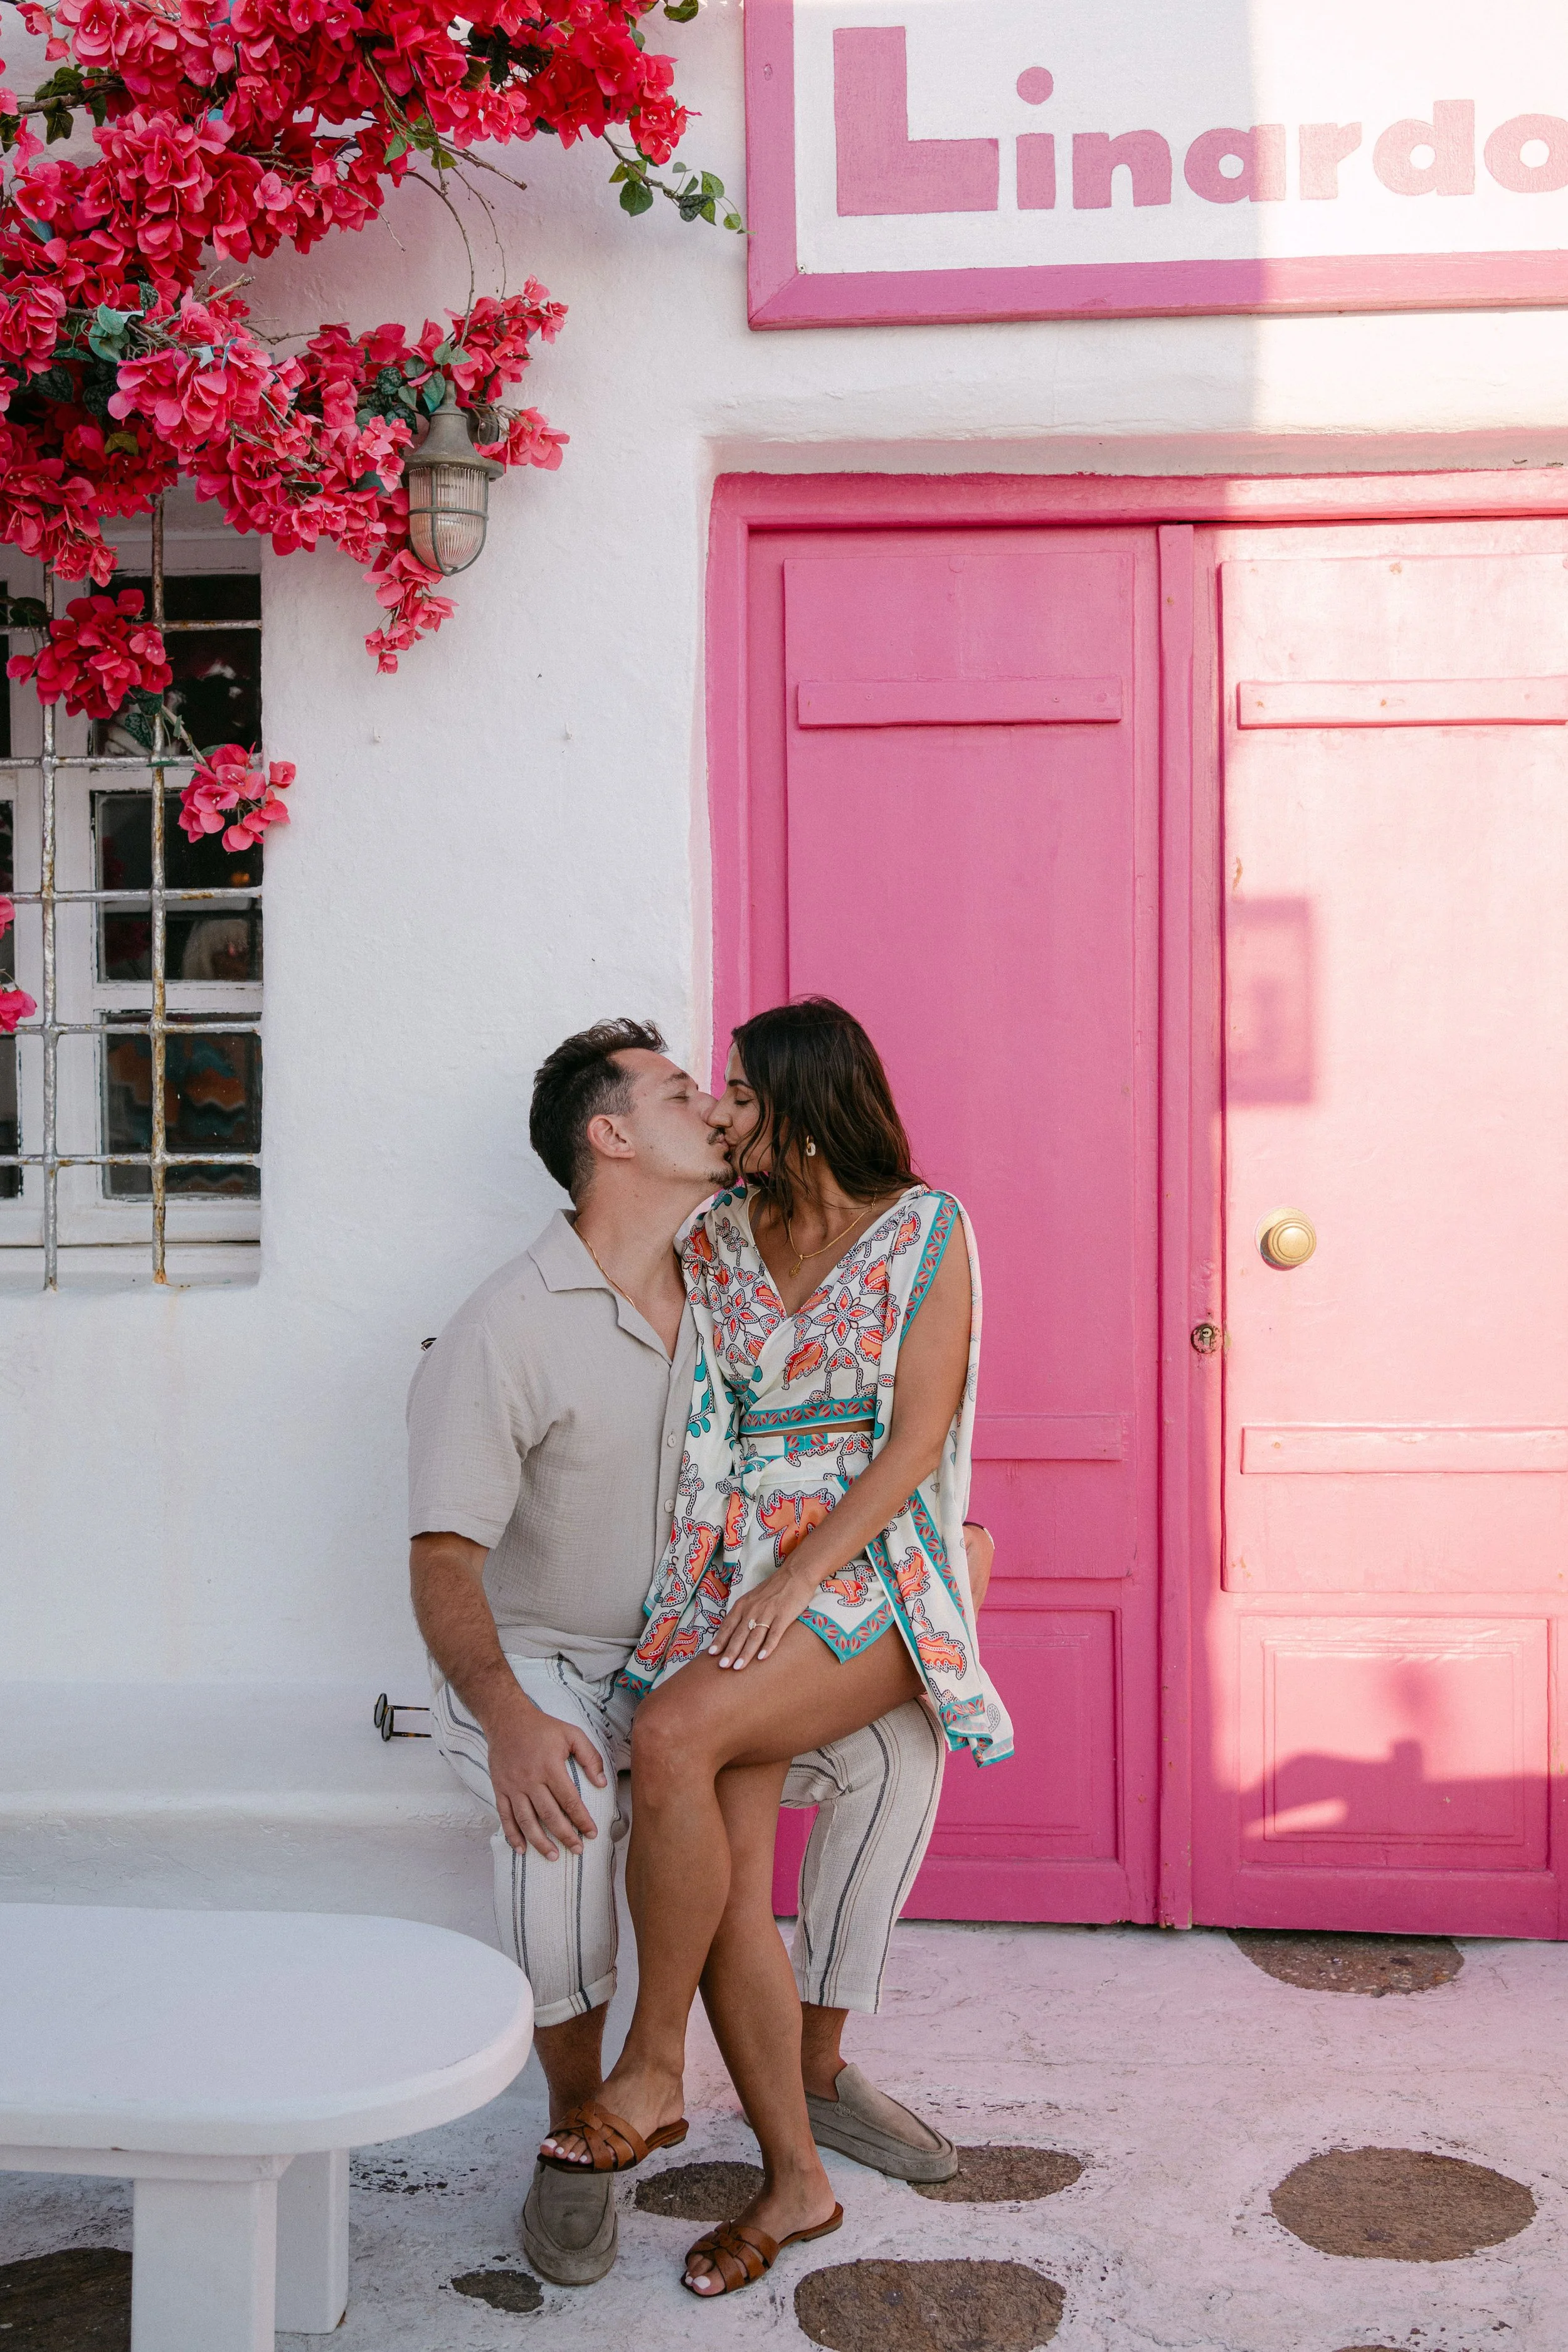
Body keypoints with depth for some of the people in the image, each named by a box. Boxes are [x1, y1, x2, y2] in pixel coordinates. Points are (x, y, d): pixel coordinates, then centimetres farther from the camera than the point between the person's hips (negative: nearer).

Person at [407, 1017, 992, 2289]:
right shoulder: (504, 1334, -17)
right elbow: (444, 1561, -22)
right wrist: (506, 1715, -39)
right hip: (540, 1666, -5)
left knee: (901, 1744, -13)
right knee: (561, 1805, -37)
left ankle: (814, 2064, 4)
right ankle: (580, 2117, -12)